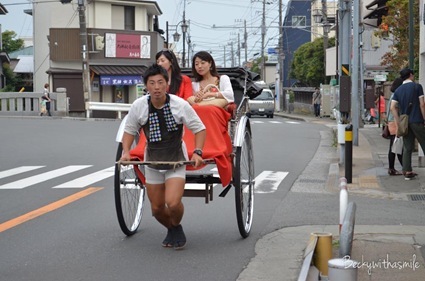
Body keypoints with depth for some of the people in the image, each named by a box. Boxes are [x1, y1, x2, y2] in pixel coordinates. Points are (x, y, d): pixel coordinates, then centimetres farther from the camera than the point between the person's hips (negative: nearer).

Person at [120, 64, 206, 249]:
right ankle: (172, 230, 41)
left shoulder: (180, 104, -18)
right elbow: (129, 130, 4)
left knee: (173, 203, -20)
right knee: (156, 208, 9)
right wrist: (126, 151, -11)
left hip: (176, 161, -3)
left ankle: (176, 227, 14)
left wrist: (197, 152, -21)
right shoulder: (138, 106, -11)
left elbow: (199, 129, -8)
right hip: (152, 162, 3)